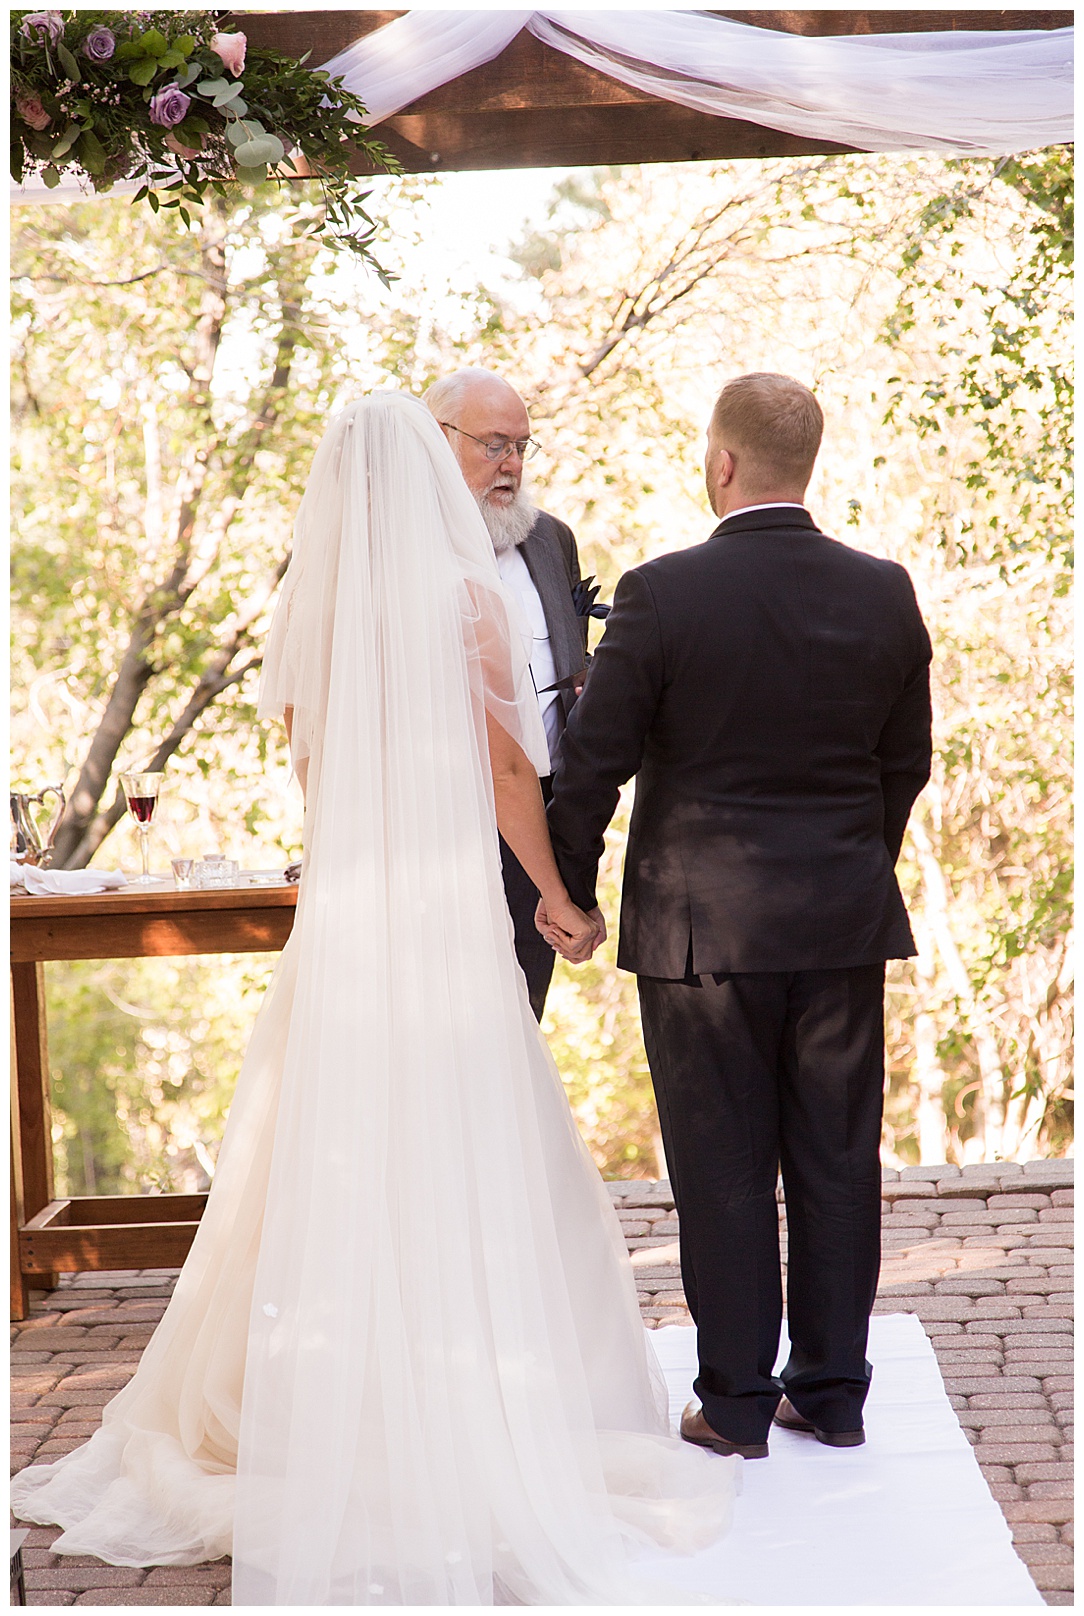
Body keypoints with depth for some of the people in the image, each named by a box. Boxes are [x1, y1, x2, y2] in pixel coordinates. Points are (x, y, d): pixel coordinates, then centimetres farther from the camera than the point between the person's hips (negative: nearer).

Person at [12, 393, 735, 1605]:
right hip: (449, 912, -4)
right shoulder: (469, 597, -8)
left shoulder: (306, 609, 4)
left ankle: (315, 1417, 18)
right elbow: (506, 775, -6)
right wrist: (563, 899, 5)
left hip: (339, 909, 4)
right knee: (459, 1162, 2)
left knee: (324, 1161, 10)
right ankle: (473, 1427, 5)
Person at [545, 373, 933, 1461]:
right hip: (845, 922, 4)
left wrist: (569, 890, 6)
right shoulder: (884, 594, 0)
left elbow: (593, 760, -8)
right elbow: (906, 761, 9)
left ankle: (736, 1403, 13)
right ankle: (833, 1393, 20)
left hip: (703, 924, -3)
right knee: (837, 1161, 11)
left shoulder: (662, 594, -12)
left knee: (724, 1173, 5)